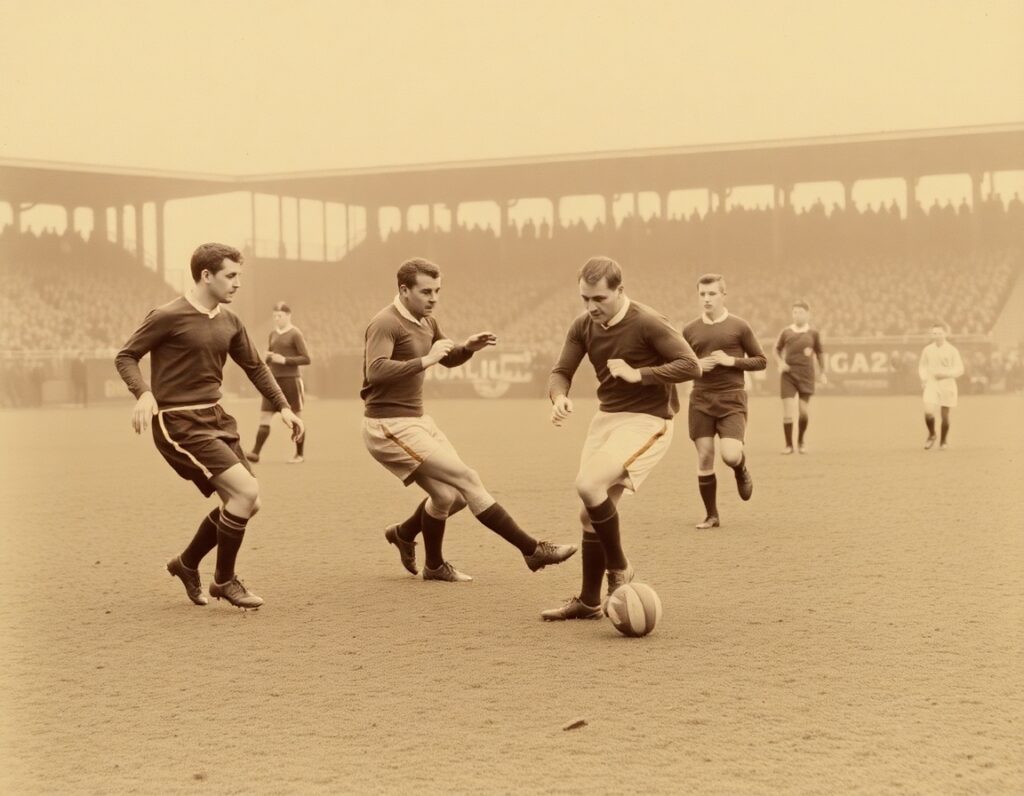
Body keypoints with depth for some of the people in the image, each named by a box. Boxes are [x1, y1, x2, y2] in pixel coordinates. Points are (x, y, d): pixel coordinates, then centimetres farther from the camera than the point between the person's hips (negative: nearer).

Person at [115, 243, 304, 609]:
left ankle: (187, 564, 27)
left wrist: (283, 407, 13)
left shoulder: (228, 321, 9)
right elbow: (125, 357, -6)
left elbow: (255, 367, 21)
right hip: (179, 424, -8)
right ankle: (224, 580, -1)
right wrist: (144, 393, -24)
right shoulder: (169, 317, -12)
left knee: (246, 504, 5)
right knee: (246, 491, -18)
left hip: (215, 418, 8)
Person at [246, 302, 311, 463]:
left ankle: (299, 455, 13)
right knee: (264, 415, -3)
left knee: (295, 418, 4)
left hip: (290, 379, -6)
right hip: (273, 379, 6)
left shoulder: (295, 334, -6)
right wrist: (268, 357, 0)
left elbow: (306, 359, -10)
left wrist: (285, 360, -17)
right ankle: (255, 452, -6)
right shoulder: (273, 334, 13)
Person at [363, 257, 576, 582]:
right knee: (466, 480, -13)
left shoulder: (426, 321, 11)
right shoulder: (386, 324, -17)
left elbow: (448, 359, 26)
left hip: (417, 420, 9)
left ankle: (404, 533, 30)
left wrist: (467, 348, 4)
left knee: (449, 496, 3)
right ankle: (532, 550, -11)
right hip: (390, 427, -9)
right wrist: (424, 361, -33)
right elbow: (375, 370, -32)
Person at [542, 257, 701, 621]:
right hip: (606, 418, 7)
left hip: (646, 421, -7)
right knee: (591, 514, 7)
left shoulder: (647, 323, -16)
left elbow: (690, 365, -18)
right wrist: (559, 397, -16)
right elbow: (561, 371, 7)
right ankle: (588, 601, 20)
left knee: (588, 485, -24)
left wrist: (639, 374, -25)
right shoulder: (583, 327, 3)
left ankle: (619, 569, -5)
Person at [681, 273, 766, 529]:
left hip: (732, 400, -2)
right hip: (701, 400, 2)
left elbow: (761, 361, 5)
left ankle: (742, 471, 22)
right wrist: (696, 367, -4)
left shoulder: (739, 327, 1)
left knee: (730, 455, -17)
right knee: (704, 457, -2)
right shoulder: (690, 330, 8)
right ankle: (712, 516, 12)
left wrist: (732, 360, -10)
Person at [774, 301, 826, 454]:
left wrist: (822, 372, 18)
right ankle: (789, 445, 3)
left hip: (806, 376, 0)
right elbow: (777, 349, 17)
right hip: (788, 375, 0)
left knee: (804, 412, -1)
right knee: (788, 411, -8)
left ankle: (801, 441, 22)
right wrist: (780, 363, -1)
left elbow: (820, 353, 16)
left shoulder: (813, 333, 4)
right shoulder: (786, 332, 4)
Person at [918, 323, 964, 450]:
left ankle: (943, 441, 22)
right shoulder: (927, 350, 5)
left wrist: (945, 373, -17)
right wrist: (923, 378, 1)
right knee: (928, 412, -16)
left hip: (947, 384, -1)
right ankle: (931, 435, 10)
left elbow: (959, 369, -1)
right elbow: (922, 366, 18)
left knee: (945, 414, 3)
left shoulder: (952, 350, -3)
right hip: (931, 384, 1)